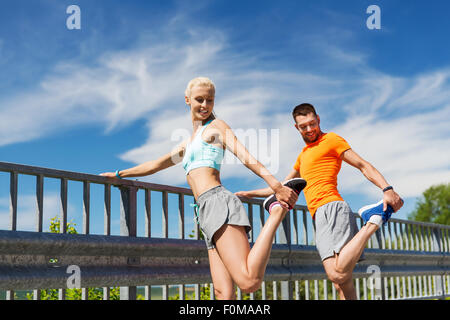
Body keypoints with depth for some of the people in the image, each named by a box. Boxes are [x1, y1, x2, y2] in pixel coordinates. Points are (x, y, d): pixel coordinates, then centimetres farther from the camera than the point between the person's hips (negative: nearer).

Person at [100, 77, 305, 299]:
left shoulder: (216, 127, 10)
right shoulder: (189, 143, 33)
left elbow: (247, 158, -4)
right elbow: (156, 165, 44)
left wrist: (276, 186, -17)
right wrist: (119, 174, 48)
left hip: (217, 202, -8)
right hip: (207, 214, 8)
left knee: (249, 282, -26)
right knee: (223, 293, -7)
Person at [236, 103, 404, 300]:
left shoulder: (330, 140, 9)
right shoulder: (303, 154, 34)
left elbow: (363, 165, -1)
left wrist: (387, 189, -16)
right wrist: (250, 194, 40)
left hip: (331, 209, -8)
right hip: (321, 216, 8)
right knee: (341, 282, -4)